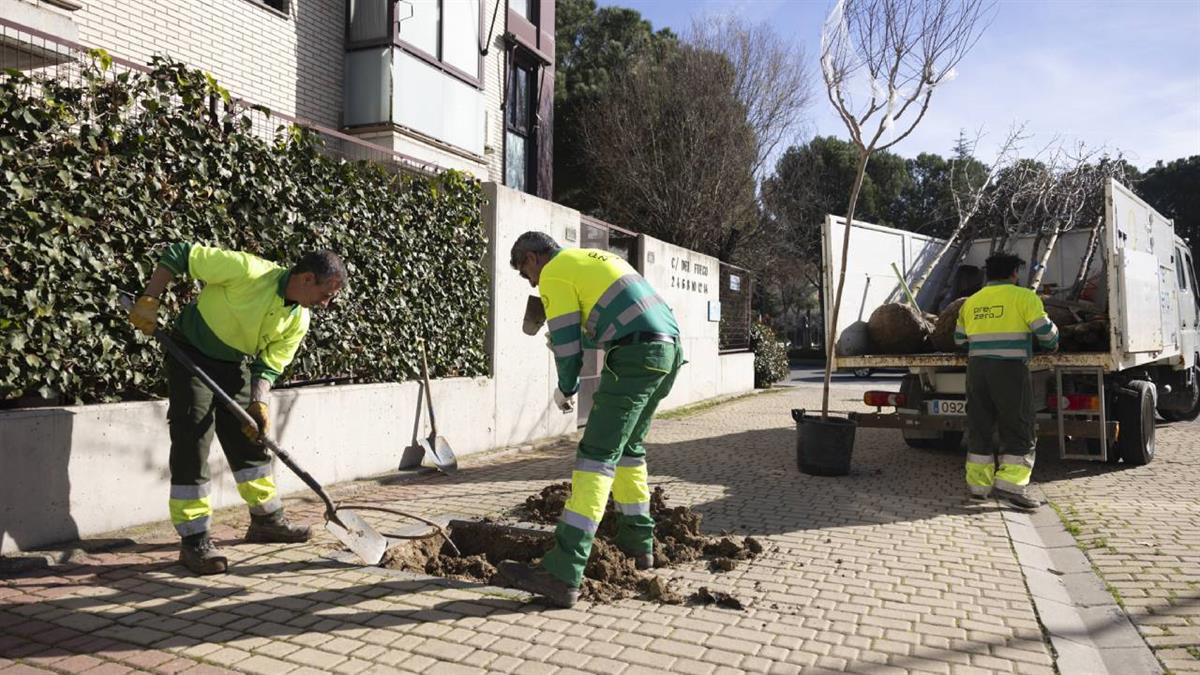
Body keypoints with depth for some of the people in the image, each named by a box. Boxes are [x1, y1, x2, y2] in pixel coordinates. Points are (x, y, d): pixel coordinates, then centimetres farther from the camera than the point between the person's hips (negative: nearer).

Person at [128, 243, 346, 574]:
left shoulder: (298, 321, -9)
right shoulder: (248, 271, -28)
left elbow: (269, 365, -5)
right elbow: (180, 254, -21)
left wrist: (259, 404, -21)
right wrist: (149, 300, -24)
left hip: (233, 364, 7)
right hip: (190, 354, -6)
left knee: (251, 442, 11)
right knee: (192, 445, -9)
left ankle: (266, 519, 26)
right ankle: (194, 540, -1)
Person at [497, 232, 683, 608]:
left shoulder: (554, 272, 2)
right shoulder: (595, 257, 28)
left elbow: (567, 344, 1)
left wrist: (566, 389, 16)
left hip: (637, 356, -9)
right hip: (669, 349, 9)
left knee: (598, 455, -12)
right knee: (629, 447, 21)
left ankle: (563, 574, -15)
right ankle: (637, 542, 29)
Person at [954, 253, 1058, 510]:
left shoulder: (971, 302, 13)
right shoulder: (1023, 296, -2)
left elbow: (960, 339, 18)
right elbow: (1045, 330, -5)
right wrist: (1053, 345, 17)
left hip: (976, 368, 5)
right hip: (1010, 369, -5)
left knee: (979, 428, 10)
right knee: (1019, 431, 1)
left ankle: (978, 485, 12)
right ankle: (1009, 484, -9)